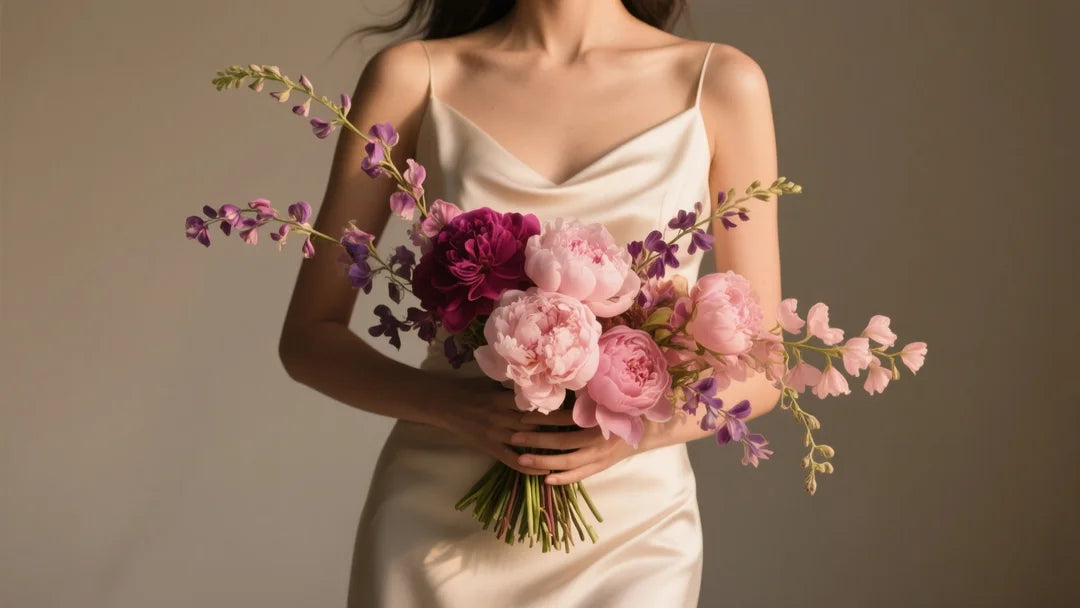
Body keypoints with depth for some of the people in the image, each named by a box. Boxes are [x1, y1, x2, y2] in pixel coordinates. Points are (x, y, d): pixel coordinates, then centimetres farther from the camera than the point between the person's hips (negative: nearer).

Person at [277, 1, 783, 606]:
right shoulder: (413, 77, 0)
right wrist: (452, 405, -17)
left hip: (629, 533, 0)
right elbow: (308, 336, 1)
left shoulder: (723, 83, -1)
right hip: (432, 524, 1)